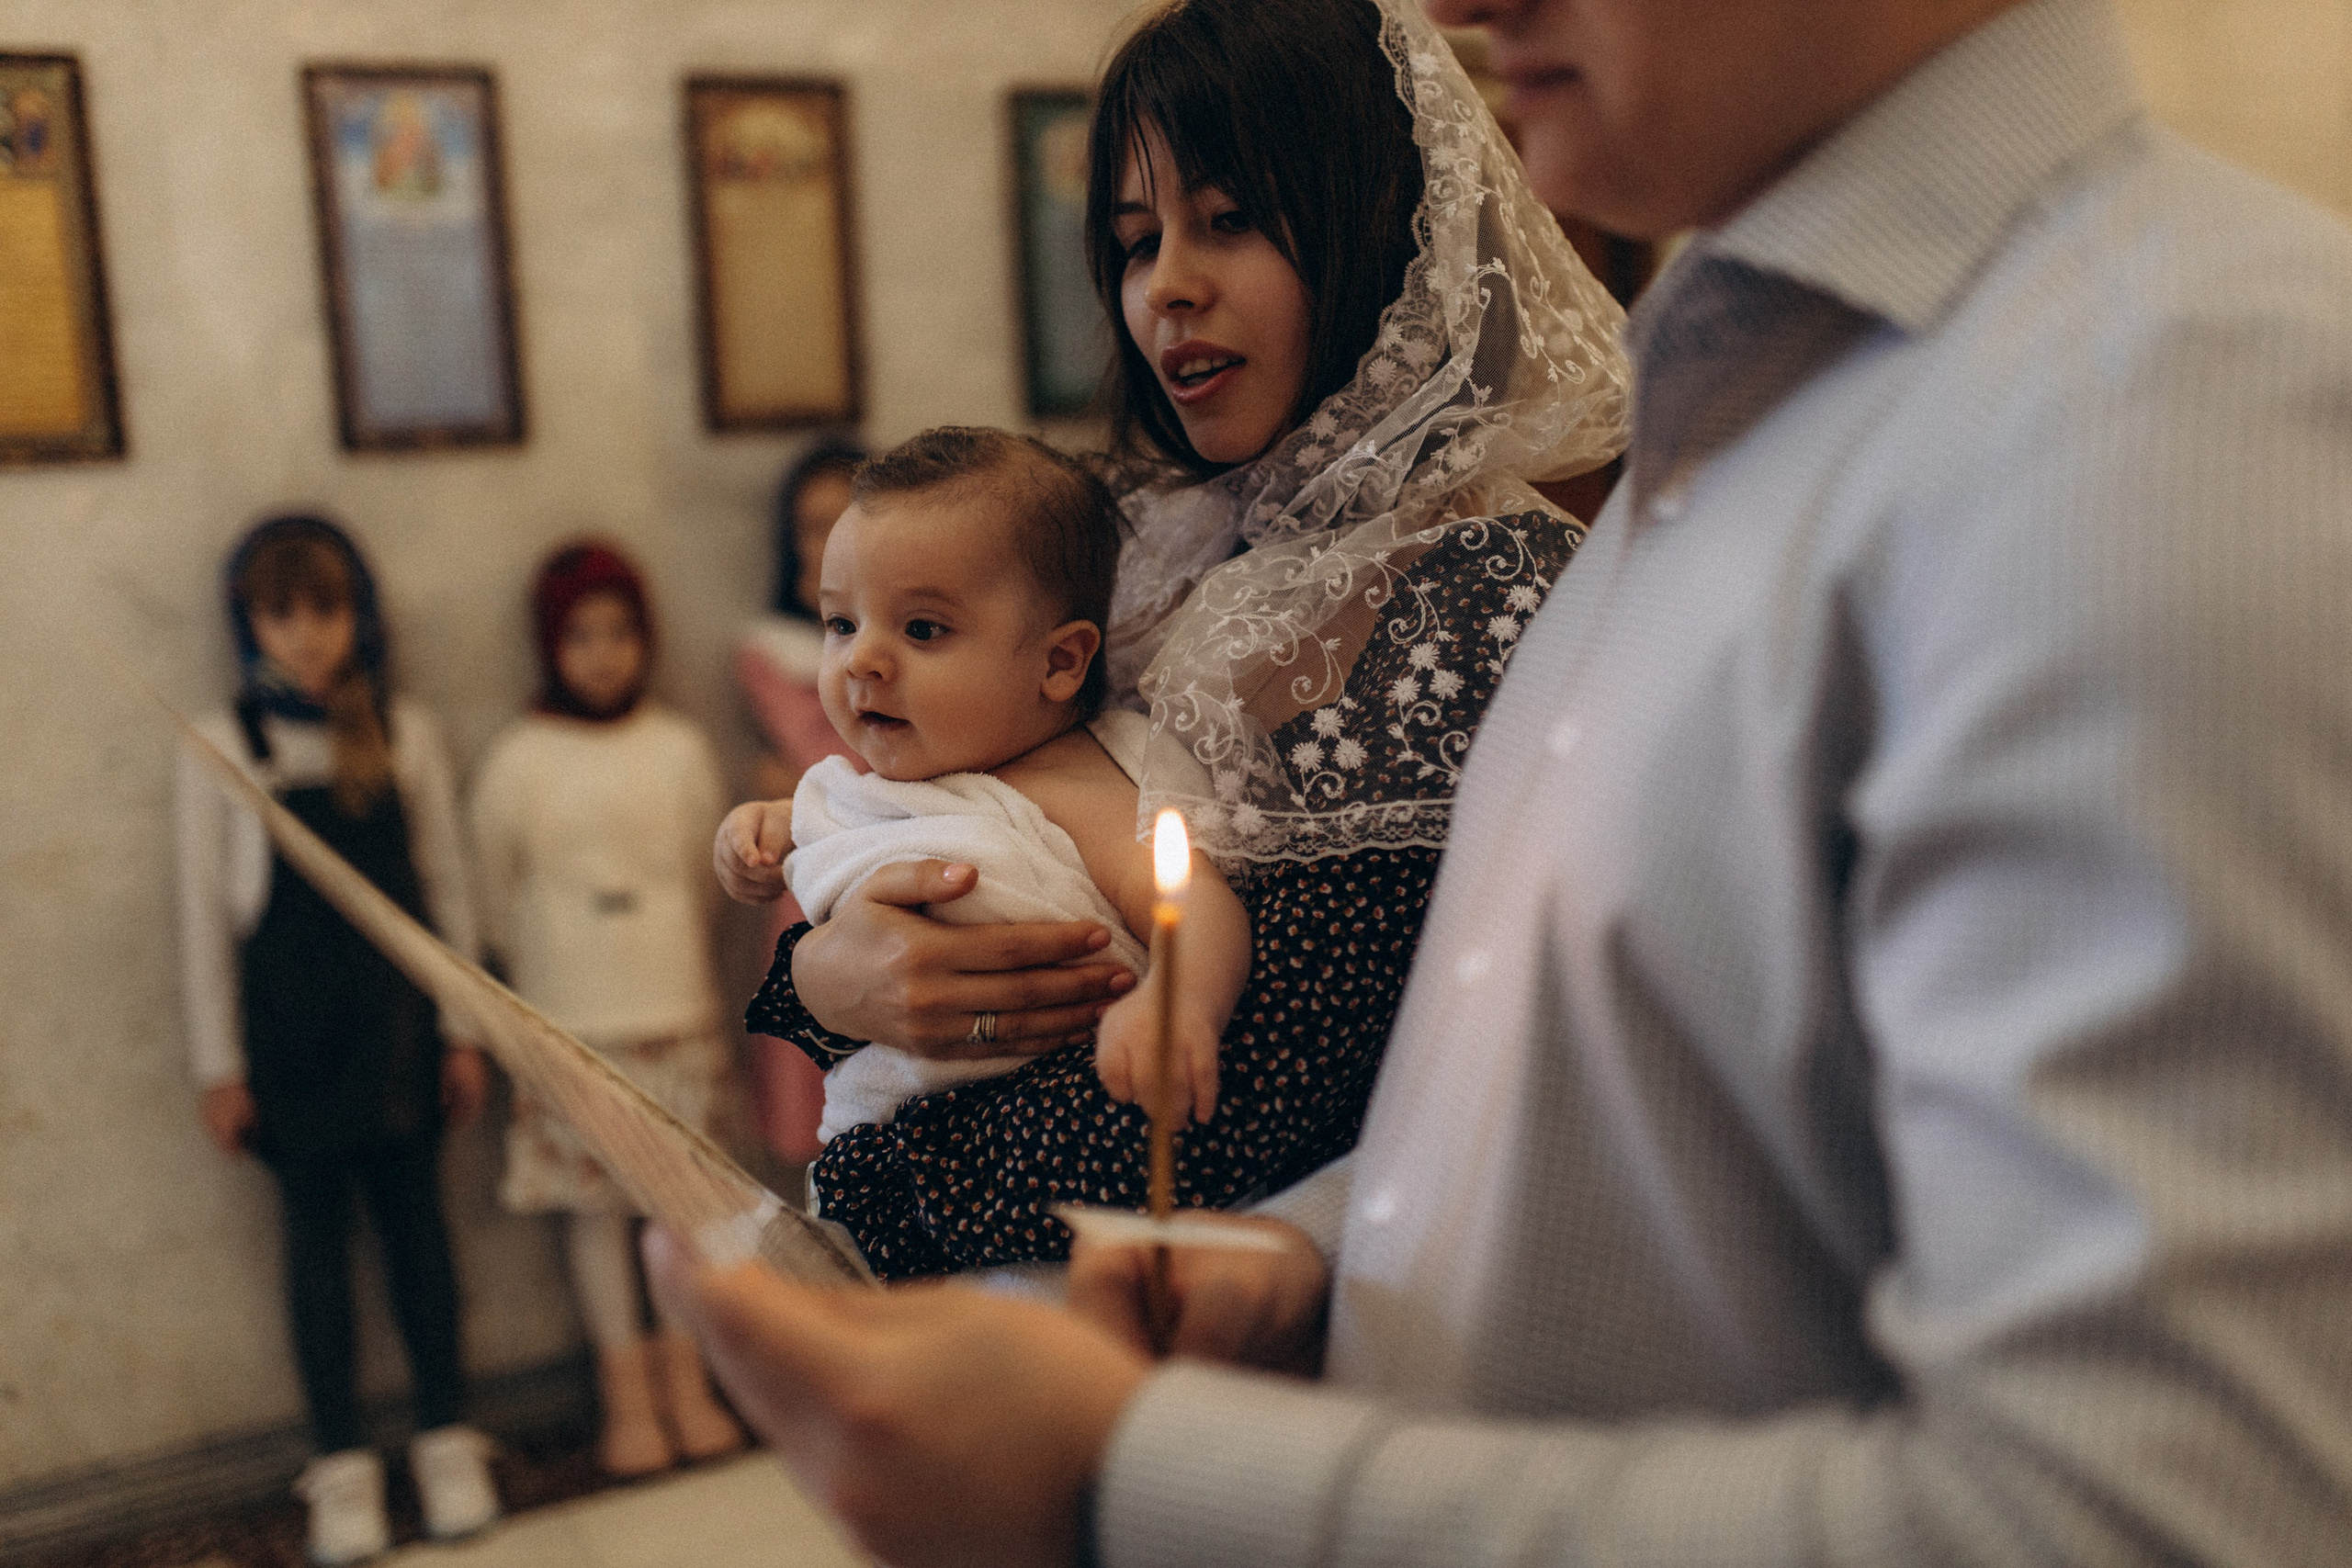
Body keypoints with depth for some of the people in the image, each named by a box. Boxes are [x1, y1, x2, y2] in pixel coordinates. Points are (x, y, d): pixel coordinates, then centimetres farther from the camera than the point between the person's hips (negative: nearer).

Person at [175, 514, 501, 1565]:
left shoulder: (404, 733, 0)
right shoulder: (221, 749, -3)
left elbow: (445, 886, 5)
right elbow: (205, 914, -1)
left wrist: (463, 1030, 4)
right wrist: (218, 1065, -2)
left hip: (393, 1015, 1)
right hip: (288, 1025, -1)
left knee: (414, 1215, 9)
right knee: (315, 1231, 7)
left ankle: (446, 1440, 21)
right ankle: (342, 1465, 17)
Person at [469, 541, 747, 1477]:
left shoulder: (680, 749, 3)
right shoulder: (517, 762, -4)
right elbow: (498, 903, 4)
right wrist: (555, 977, 10)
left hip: (679, 1014, 2)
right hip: (572, 1026, -2)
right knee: (595, 1203, 3)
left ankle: (685, 1382, 19)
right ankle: (627, 1396, 14)